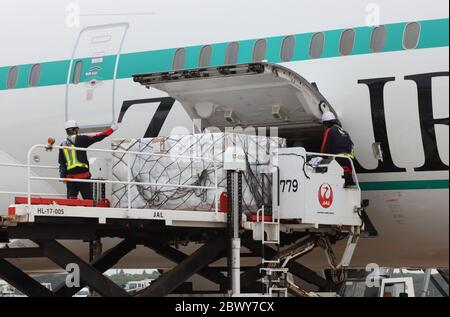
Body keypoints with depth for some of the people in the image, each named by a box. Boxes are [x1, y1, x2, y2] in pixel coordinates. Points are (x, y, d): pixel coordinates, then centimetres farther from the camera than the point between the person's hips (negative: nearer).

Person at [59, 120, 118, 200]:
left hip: (70, 176, 5)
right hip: (83, 175, -5)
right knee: (88, 199, -1)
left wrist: (62, 176, 21)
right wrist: (112, 129, 9)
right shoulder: (80, 139, -4)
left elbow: (61, 163, 13)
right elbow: (97, 137, -2)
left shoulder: (63, 145, 10)